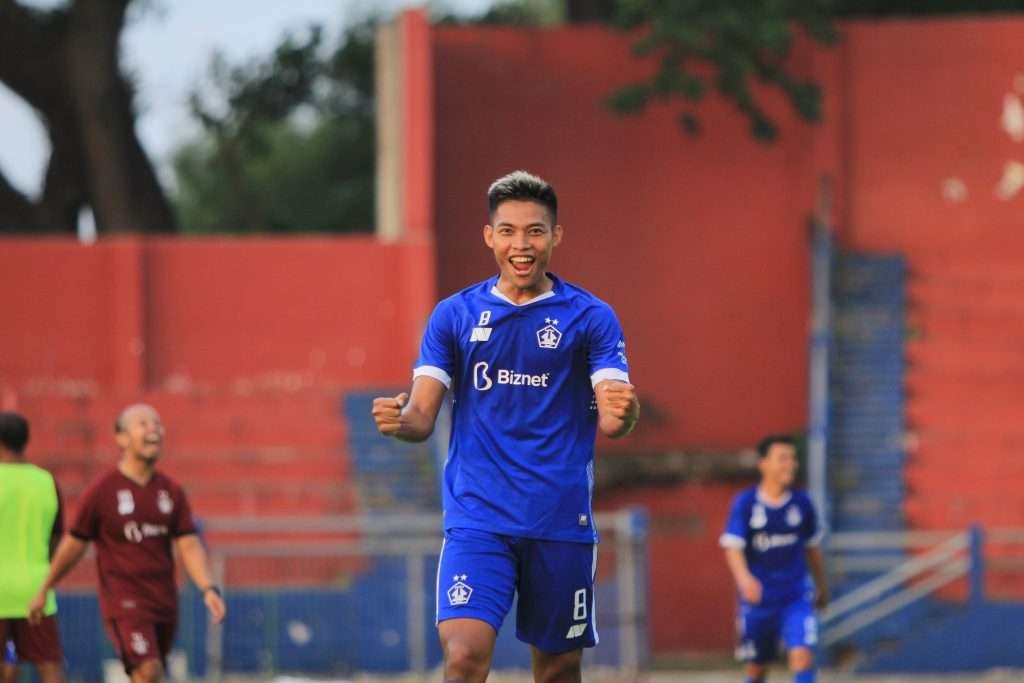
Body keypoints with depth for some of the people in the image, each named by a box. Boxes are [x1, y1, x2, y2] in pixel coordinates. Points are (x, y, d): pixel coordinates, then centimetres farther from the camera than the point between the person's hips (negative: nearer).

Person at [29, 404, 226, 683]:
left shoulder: (171, 492, 6)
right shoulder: (101, 491, -5)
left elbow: (189, 546, 2)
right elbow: (73, 545, 4)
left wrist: (208, 589, -15)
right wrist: (43, 592, 11)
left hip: (164, 603, 5)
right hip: (123, 599, -5)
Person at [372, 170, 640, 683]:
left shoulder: (590, 317, 3)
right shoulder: (455, 315, 7)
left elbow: (612, 421, -6)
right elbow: (423, 417, 3)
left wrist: (622, 413, -31)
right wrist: (400, 420, -21)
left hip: (560, 521, 0)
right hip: (477, 518, 0)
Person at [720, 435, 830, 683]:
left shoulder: (801, 502, -1)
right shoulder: (745, 503, -8)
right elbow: (733, 547, -15)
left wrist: (822, 586, 22)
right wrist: (745, 579, -33)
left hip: (796, 597, 1)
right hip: (758, 598, -1)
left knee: (802, 654, -18)